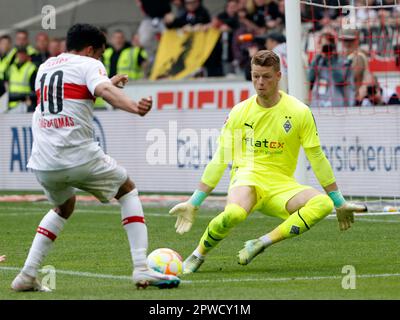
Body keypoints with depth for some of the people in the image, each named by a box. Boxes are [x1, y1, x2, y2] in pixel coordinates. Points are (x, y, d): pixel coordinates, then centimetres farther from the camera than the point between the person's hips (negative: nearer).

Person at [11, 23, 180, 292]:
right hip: (79, 156, -6)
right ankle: (142, 269, 4)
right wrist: (134, 107, -40)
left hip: (42, 163, 6)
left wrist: (108, 82, 48)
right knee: (128, 190, 17)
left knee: (64, 207, 32)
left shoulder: (44, 67, 22)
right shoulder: (89, 65, 2)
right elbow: (104, 91, -22)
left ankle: (27, 275, 18)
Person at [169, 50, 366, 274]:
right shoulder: (240, 112, 3)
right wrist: (193, 204, 7)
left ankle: (262, 243, -24)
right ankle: (198, 255, -10)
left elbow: (317, 158, 8)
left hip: (281, 184, 1)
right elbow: (220, 160, 9)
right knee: (234, 214, -37)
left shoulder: (299, 112, 0)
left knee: (323, 204, -29)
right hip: (246, 176, -1)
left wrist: (340, 204, 10)